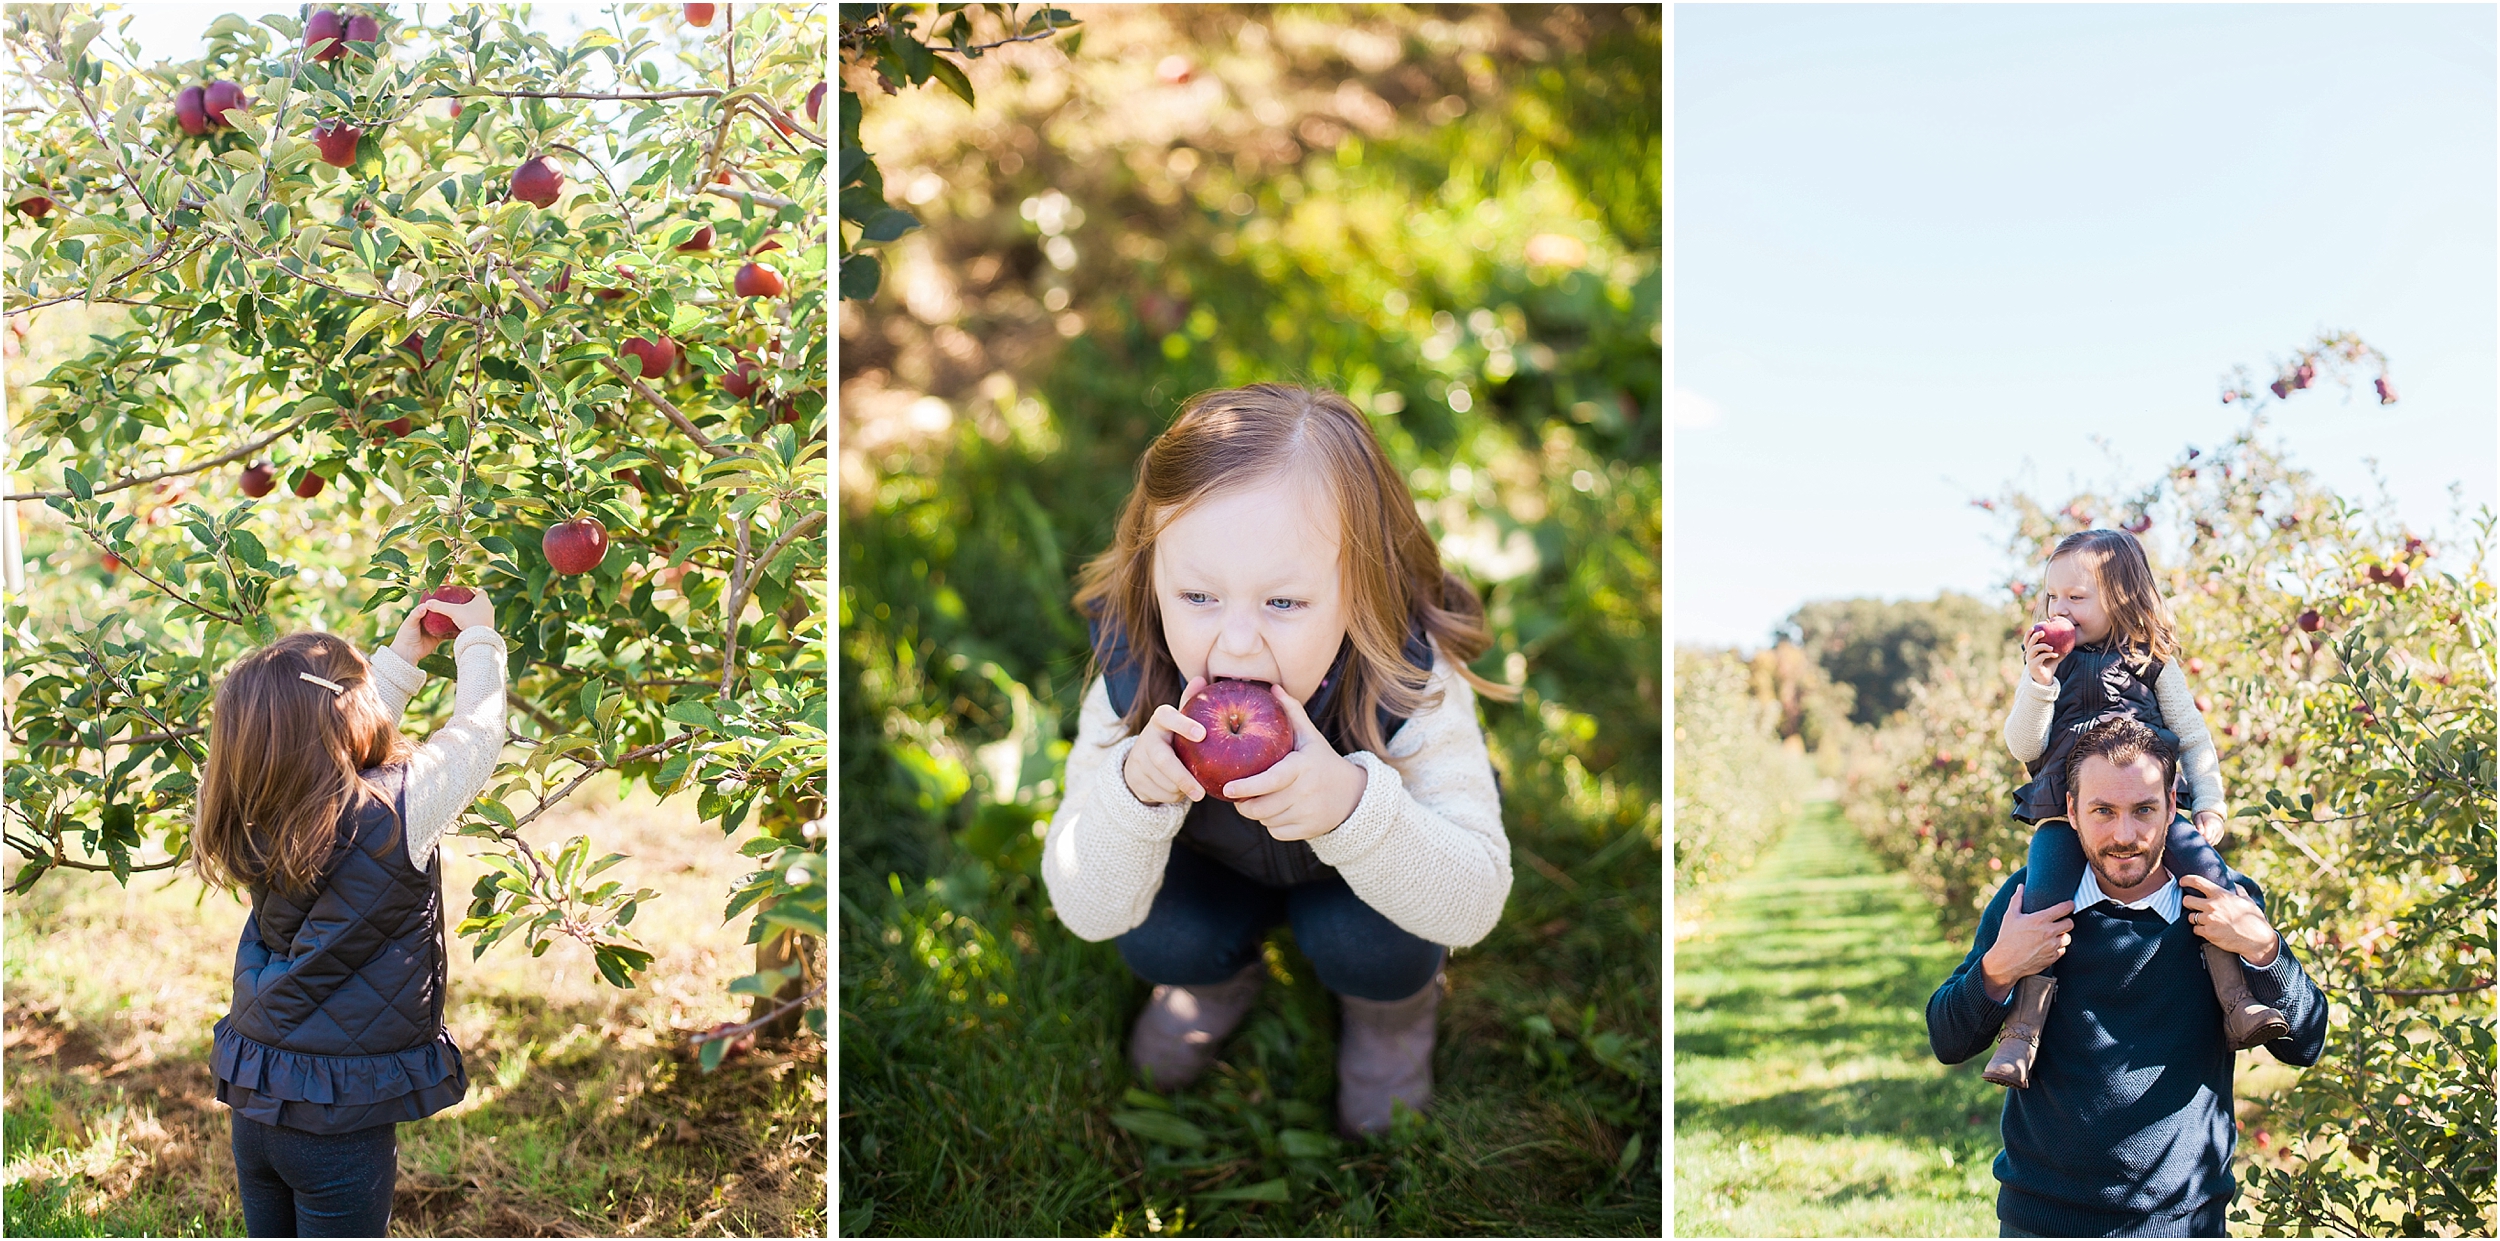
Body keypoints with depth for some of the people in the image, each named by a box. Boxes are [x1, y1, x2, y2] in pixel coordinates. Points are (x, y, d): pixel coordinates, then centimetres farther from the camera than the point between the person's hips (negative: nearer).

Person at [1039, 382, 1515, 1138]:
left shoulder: (1414, 684, -38)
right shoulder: (1133, 680, -32)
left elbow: (1474, 905, -39)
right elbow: (1085, 912, -29)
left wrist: (1356, 803, -58)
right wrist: (1133, 791, -52)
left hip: (1377, 863, -2)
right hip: (1217, 856, 2)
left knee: (1365, 944, -28)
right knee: (1153, 938, -22)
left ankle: (1393, 1007, 10)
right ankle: (1224, 974, 16)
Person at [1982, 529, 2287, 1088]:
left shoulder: (2153, 663, 11)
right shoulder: (2047, 663, 13)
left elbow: (2192, 736, 14)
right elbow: (2023, 746, 4)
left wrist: (2209, 804, 2)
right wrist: (2039, 683, -10)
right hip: (2062, 809, 0)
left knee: (2204, 867, -25)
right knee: (2043, 896, -24)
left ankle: (2236, 1001, -21)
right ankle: (2022, 1031, -25)